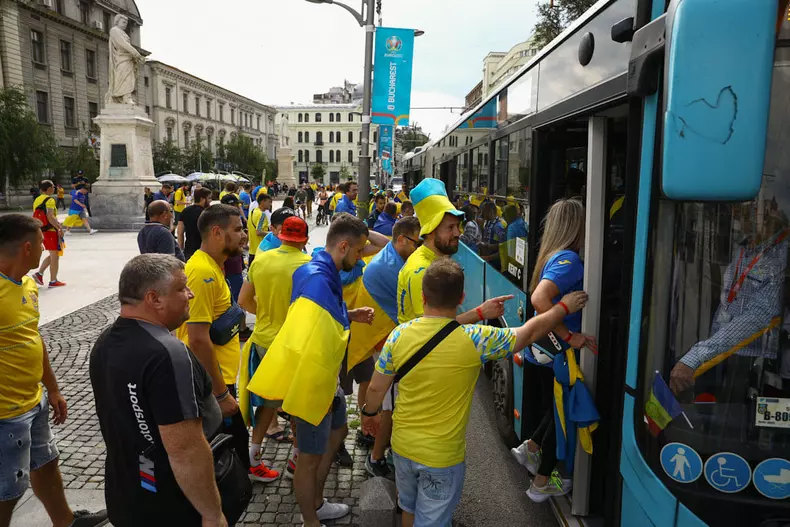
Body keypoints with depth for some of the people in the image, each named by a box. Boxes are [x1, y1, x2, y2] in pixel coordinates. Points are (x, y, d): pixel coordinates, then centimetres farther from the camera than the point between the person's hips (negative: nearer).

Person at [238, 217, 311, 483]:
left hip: (263, 339, 5)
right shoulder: (308, 264, -18)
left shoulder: (260, 259, -3)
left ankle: (253, 457, 25)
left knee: (268, 398, 22)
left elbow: (243, 301, 3)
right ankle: (298, 456, 31)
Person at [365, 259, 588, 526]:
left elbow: (376, 389, -3)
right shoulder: (474, 339, -22)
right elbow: (530, 332, -9)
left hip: (402, 445, 4)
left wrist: (369, 412, 19)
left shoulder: (399, 334, -13)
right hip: (442, 455, -3)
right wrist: (564, 307, 8)